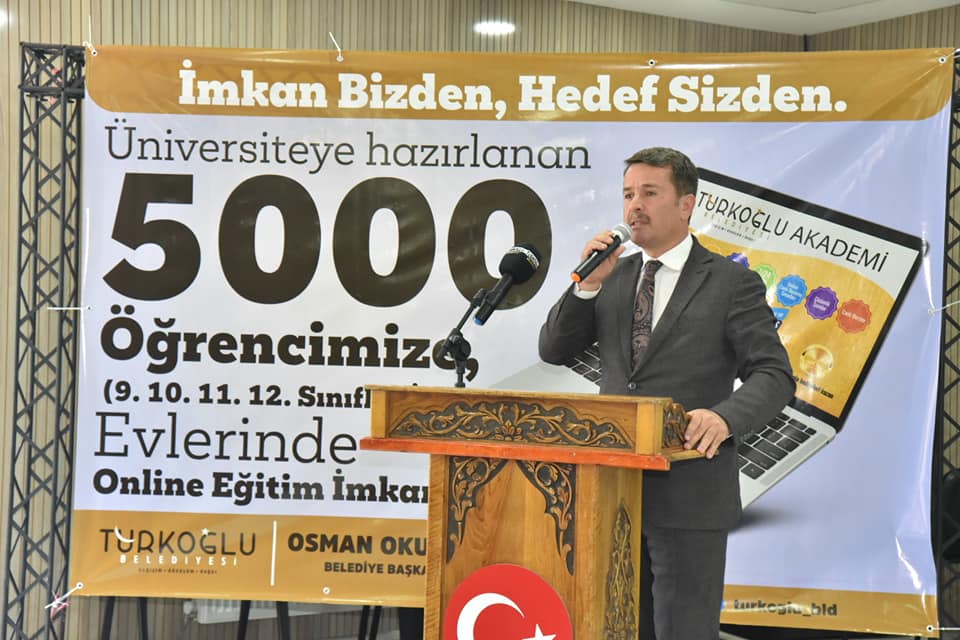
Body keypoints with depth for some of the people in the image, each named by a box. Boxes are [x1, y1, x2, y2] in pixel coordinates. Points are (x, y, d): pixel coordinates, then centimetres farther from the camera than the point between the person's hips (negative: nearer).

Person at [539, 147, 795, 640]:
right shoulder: (612, 277, 12)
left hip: (689, 493, -5)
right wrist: (587, 285, -7)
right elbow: (553, 350, 7)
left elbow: (774, 375, -9)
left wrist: (724, 417, -29)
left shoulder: (732, 283, -2)